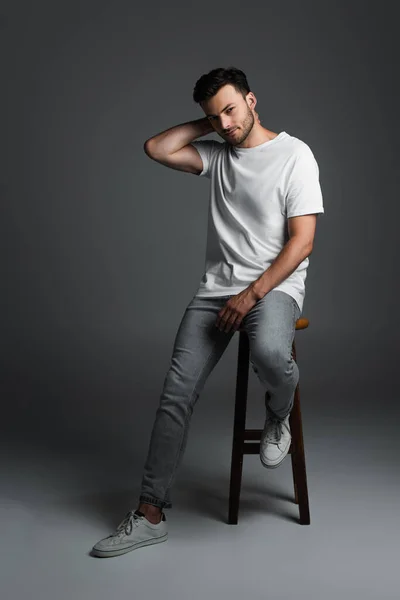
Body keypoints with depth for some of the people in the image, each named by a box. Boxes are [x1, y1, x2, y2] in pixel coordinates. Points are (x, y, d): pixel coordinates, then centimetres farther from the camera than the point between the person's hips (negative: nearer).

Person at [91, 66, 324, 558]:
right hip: (216, 287, 4)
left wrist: (253, 294, -16)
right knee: (177, 390, -10)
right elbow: (156, 149, 4)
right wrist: (207, 124, 6)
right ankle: (150, 514, -4)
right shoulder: (217, 155, 12)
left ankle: (279, 415, 0)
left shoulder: (294, 154, -4)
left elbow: (302, 241, -10)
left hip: (276, 284, -4)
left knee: (269, 353, -39)